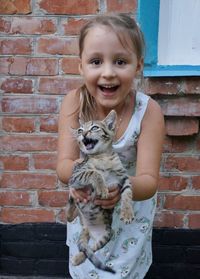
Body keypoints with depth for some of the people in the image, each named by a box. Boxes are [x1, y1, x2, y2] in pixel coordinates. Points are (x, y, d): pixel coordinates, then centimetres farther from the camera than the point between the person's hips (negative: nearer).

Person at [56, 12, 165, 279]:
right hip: (85, 206, 2)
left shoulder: (149, 111, -27)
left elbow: (149, 181, -30)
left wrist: (122, 186, -52)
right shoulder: (74, 102, -23)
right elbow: (63, 165, -24)